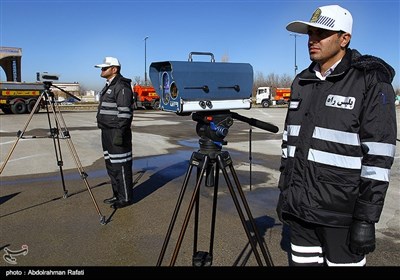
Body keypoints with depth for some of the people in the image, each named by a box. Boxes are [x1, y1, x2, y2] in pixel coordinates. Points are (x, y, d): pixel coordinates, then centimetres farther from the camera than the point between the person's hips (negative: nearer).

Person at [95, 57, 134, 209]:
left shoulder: (122, 86, -14)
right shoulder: (109, 86, 18)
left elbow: (125, 112, -21)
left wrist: (120, 133, -24)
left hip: (117, 133, -11)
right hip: (107, 132, 11)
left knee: (121, 166, -4)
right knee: (111, 165, 16)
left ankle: (125, 198, 6)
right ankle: (117, 194, 27)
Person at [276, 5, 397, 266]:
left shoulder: (371, 82, -10)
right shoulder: (302, 81, 9)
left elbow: (378, 156, -14)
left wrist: (366, 217, -15)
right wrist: (283, 191, 14)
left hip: (341, 213, -5)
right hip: (299, 207, 6)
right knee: (301, 262, 16)